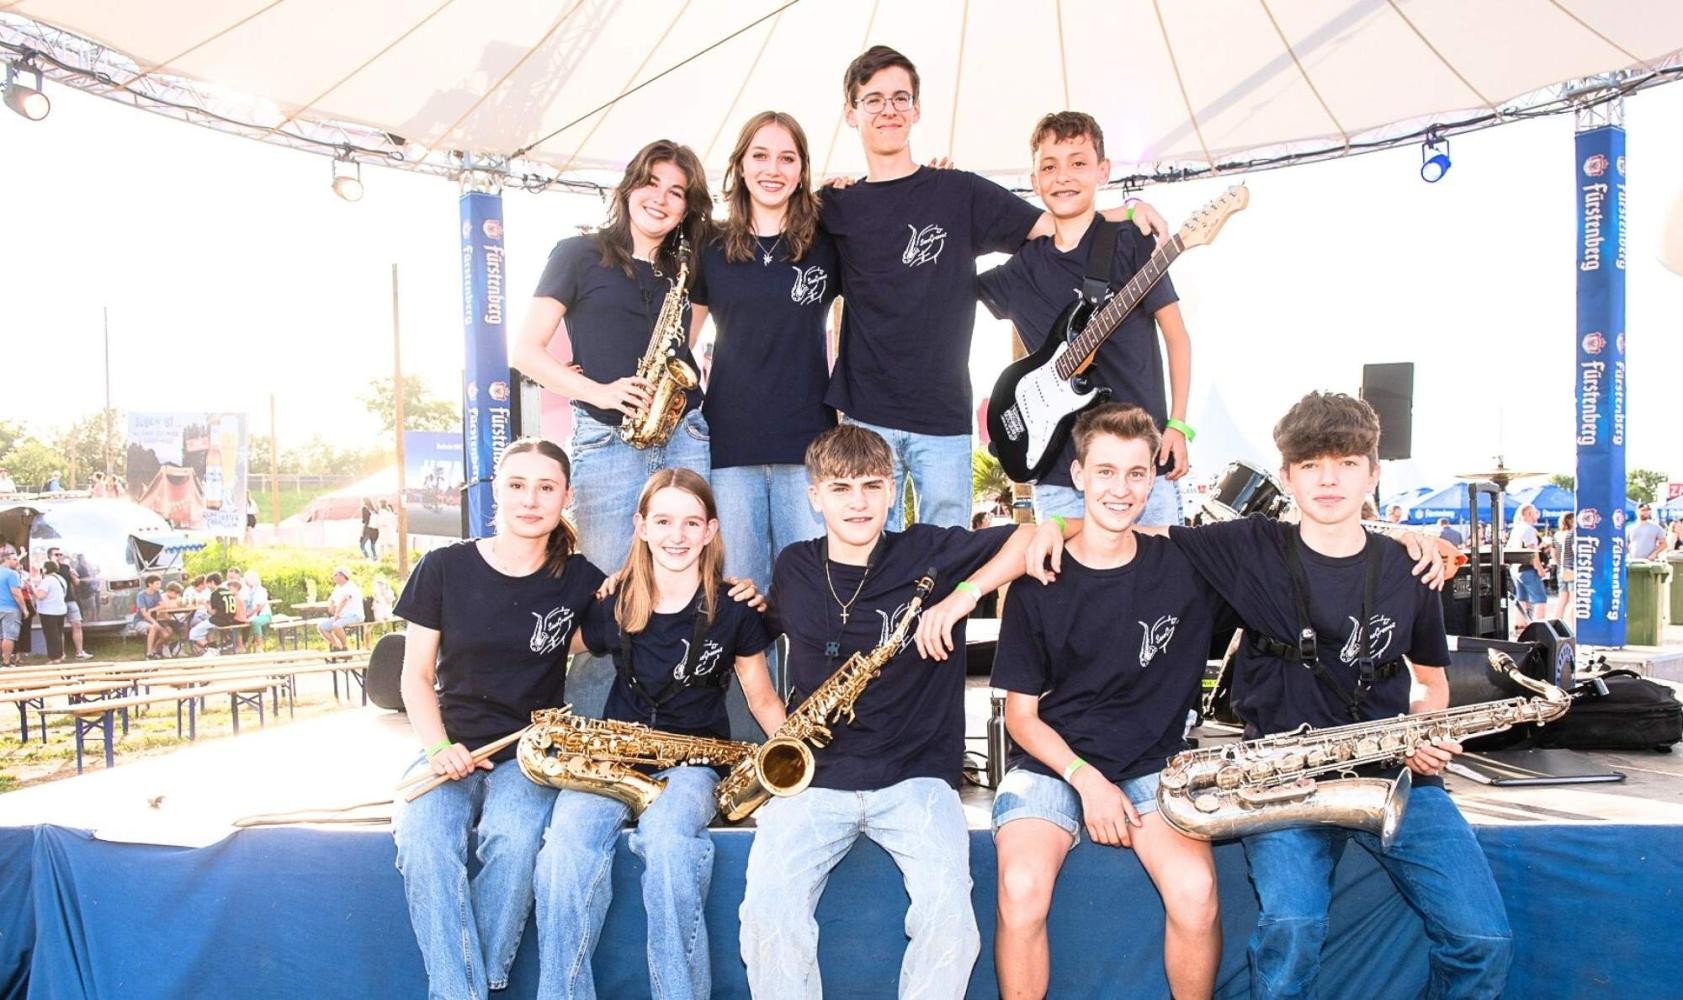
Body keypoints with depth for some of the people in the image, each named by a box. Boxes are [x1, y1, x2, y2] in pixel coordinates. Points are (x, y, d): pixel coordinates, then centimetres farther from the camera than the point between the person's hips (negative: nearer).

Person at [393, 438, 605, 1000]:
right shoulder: (444, 568, 1)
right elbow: (416, 676, 5)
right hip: (452, 748, 1)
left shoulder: (579, 579, 2)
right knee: (422, 842, -31)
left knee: (513, 839, -33)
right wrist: (439, 748, -11)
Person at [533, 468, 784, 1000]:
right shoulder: (614, 604, 4)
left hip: (693, 757, -2)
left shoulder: (733, 611, 0)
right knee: (568, 838, -30)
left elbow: (762, 699, 6)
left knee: (666, 834, -35)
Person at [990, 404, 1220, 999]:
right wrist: (1085, 777, -12)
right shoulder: (1038, 582, -3)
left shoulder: (1186, 565, -1)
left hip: (1153, 766, 1)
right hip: (1052, 764, 0)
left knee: (1194, 889, -27)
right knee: (1022, 888, -28)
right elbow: (1021, 715, 1)